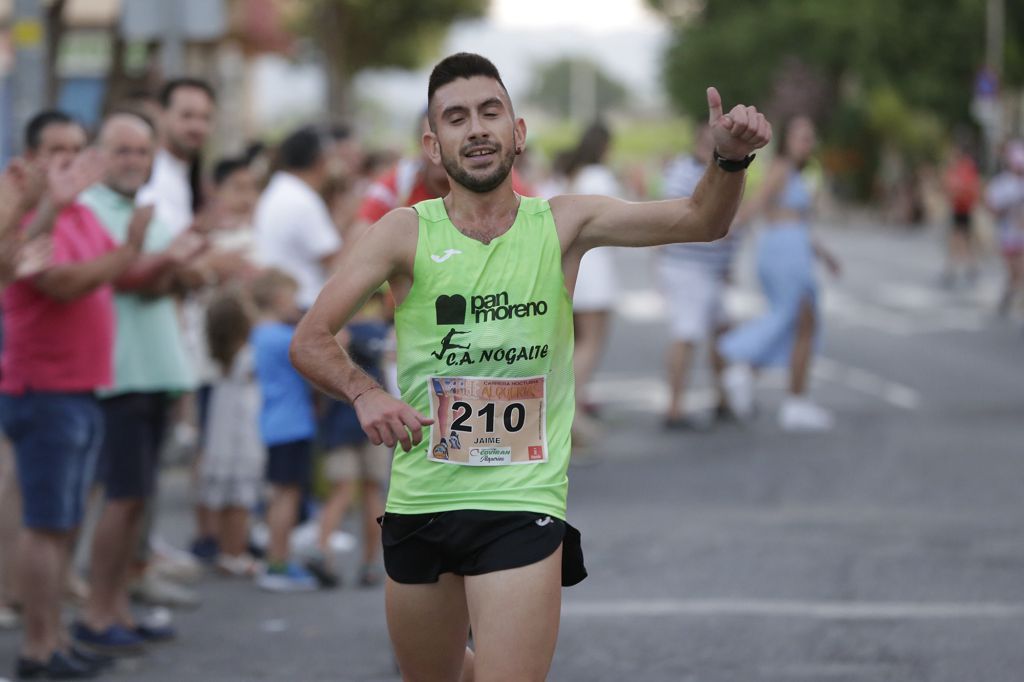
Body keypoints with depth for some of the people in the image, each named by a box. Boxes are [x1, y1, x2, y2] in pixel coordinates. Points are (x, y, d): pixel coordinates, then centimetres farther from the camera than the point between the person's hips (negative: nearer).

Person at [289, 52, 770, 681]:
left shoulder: (562, 225, -1)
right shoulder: (405, 234, -3)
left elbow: (701, 221, -9)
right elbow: (310, 341, -3)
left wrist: (731, 159, -29)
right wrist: (364, 393, -21)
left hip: (524, 504, -2)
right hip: (418, 503, 2)